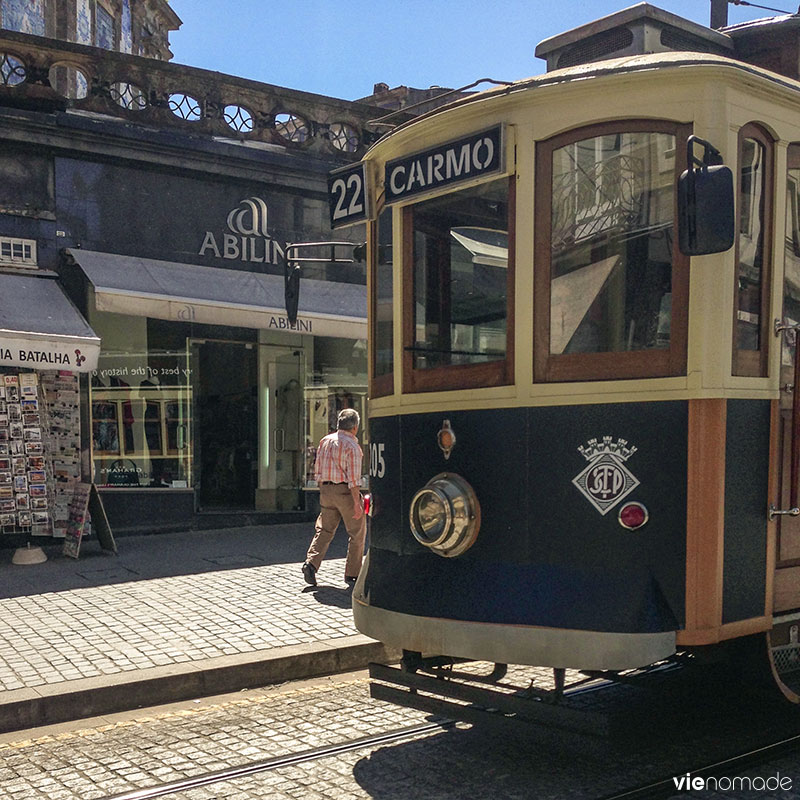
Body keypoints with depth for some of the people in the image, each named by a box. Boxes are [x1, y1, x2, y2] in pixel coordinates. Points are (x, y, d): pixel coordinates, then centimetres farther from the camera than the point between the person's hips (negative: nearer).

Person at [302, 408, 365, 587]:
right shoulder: (352, 446, -11)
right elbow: (353, 477, -17)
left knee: (324, 530, 10)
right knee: (357, 533, 8)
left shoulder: (325, 441, 9)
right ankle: (352, 573, 11)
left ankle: (311, 563, -9)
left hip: (326, 489, 6)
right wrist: (357, 502, -16)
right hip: (345, 491, -6)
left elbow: (317, 470, 13)